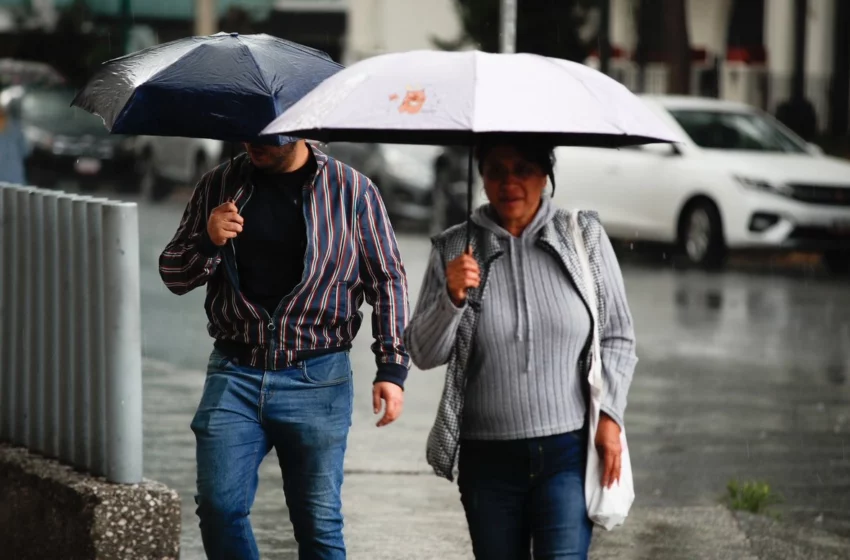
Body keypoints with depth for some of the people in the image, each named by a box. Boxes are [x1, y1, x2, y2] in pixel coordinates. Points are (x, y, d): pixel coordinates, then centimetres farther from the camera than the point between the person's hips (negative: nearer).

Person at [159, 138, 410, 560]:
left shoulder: (351, 190, 1)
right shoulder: (220, 186, 8)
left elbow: (388, 282, 5)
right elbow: (173, 274, 11)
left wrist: (392, 368, -4)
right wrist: (207, 242, -11)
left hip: (316, 379, -2)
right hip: (234, 373, 2)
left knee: (319, 522, 1)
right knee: (219, 506, -6)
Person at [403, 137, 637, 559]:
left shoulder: (584, 236, 3)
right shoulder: (454, 250, 3)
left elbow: (617, 336, 7)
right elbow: (423, 354, 0)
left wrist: (610, 415, -4)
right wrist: (452, 298, -17)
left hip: (568, 450, -2)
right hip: (488, 457, 2)